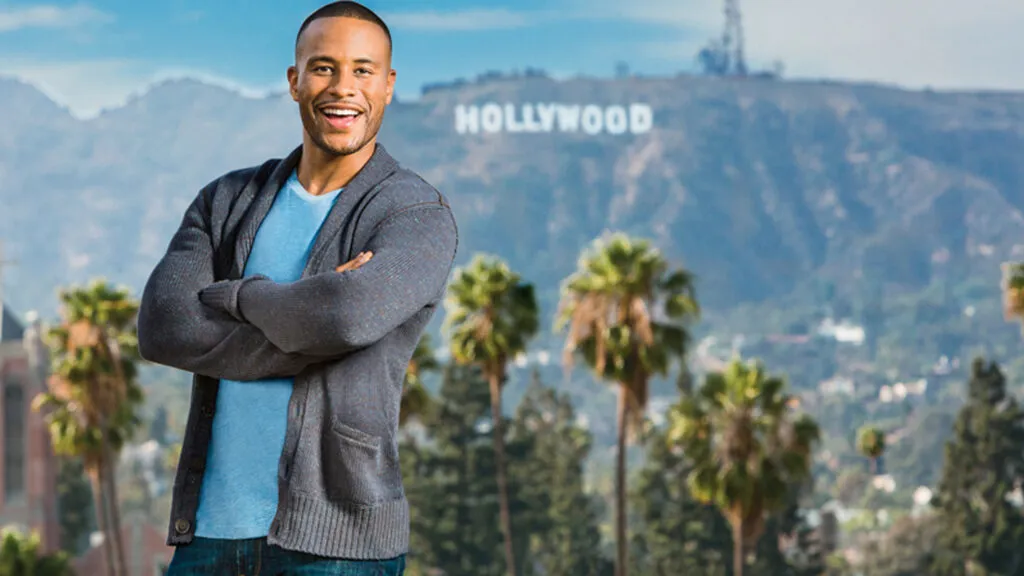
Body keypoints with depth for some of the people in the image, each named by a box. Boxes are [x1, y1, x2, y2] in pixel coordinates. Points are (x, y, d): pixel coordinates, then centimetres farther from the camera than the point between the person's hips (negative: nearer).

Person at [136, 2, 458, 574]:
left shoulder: (422, 217, -3)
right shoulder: (228, 202, 11)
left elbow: (349, 313, -25)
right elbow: (163, 329, -6)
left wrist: (234, 296, -7)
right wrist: (314, 314, -14)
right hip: (212, 527, 4)